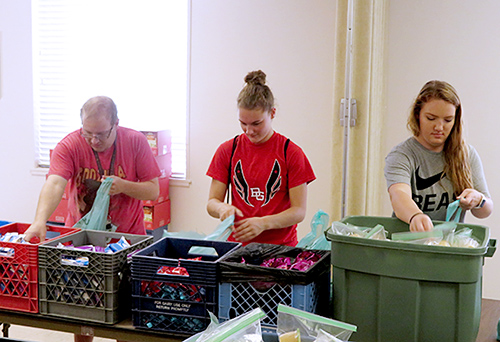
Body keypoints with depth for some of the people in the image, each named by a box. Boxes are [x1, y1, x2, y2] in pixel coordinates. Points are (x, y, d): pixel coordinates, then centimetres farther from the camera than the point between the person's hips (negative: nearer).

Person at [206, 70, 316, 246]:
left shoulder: (291, 153, 1)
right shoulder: (227, 150, 8)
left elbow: (299, 211, -1)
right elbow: (212, 202, 9)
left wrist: (263, 223, -17)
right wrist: (223, 208, -14)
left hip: (280, 246, -2)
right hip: (237, 243, 2)